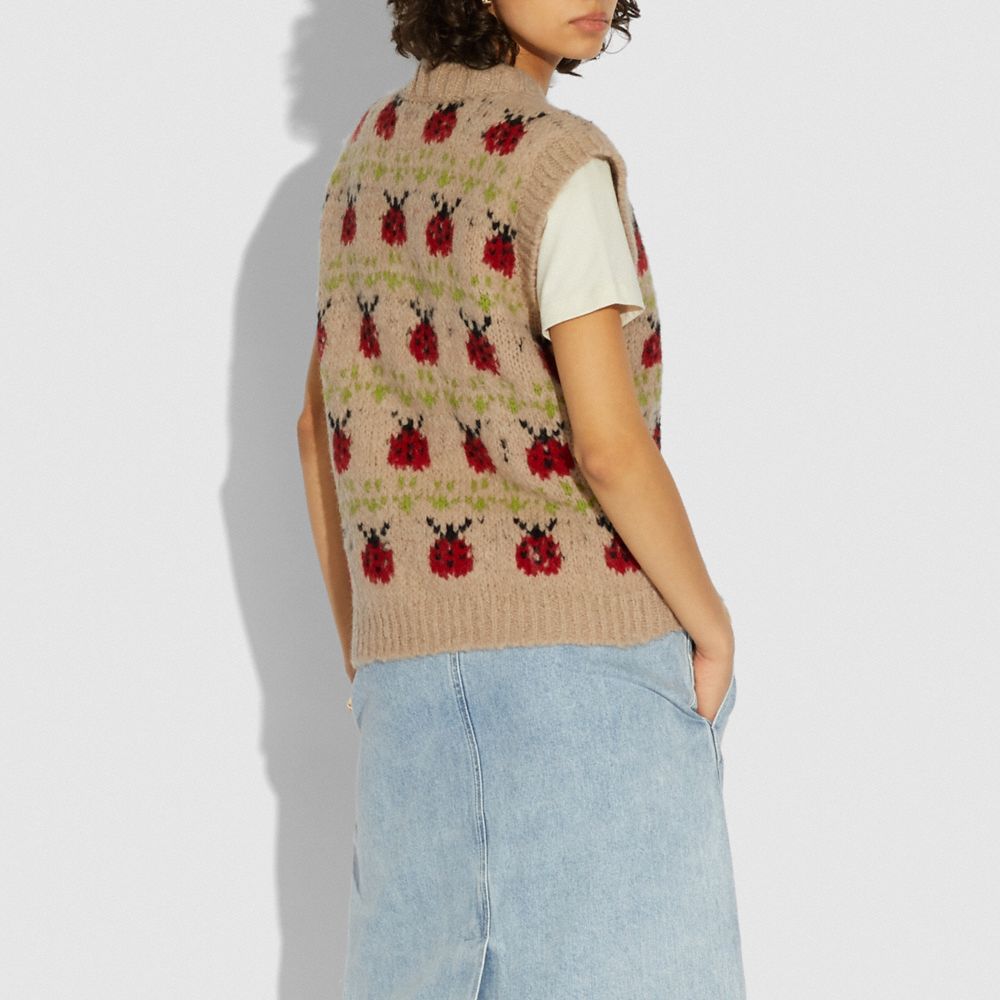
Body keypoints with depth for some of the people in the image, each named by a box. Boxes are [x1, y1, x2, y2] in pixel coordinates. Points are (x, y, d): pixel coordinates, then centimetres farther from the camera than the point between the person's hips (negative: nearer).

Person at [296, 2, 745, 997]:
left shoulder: (374, 150, 11)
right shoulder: (559, 162, -13)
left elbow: (323, 426, 13)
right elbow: (609, 445, -20)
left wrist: (361, 658, 18)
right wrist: (712, 622, -5)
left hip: (417, 651, 7)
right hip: (585, 653, -7)